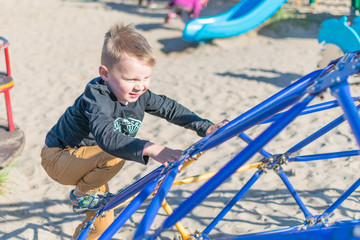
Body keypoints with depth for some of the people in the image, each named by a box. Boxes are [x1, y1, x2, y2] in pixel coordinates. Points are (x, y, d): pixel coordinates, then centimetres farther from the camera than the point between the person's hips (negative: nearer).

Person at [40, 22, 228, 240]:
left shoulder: (139, 94, -10)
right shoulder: (96, 97, -33)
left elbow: (168, 107, 4)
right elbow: (106, 137, -50)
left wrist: (206, 127, -5)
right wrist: (150, 149, -62)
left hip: (88, 160, 8)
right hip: (60, 157, -8)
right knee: (114, 156, -35)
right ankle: (83, 195, -10)